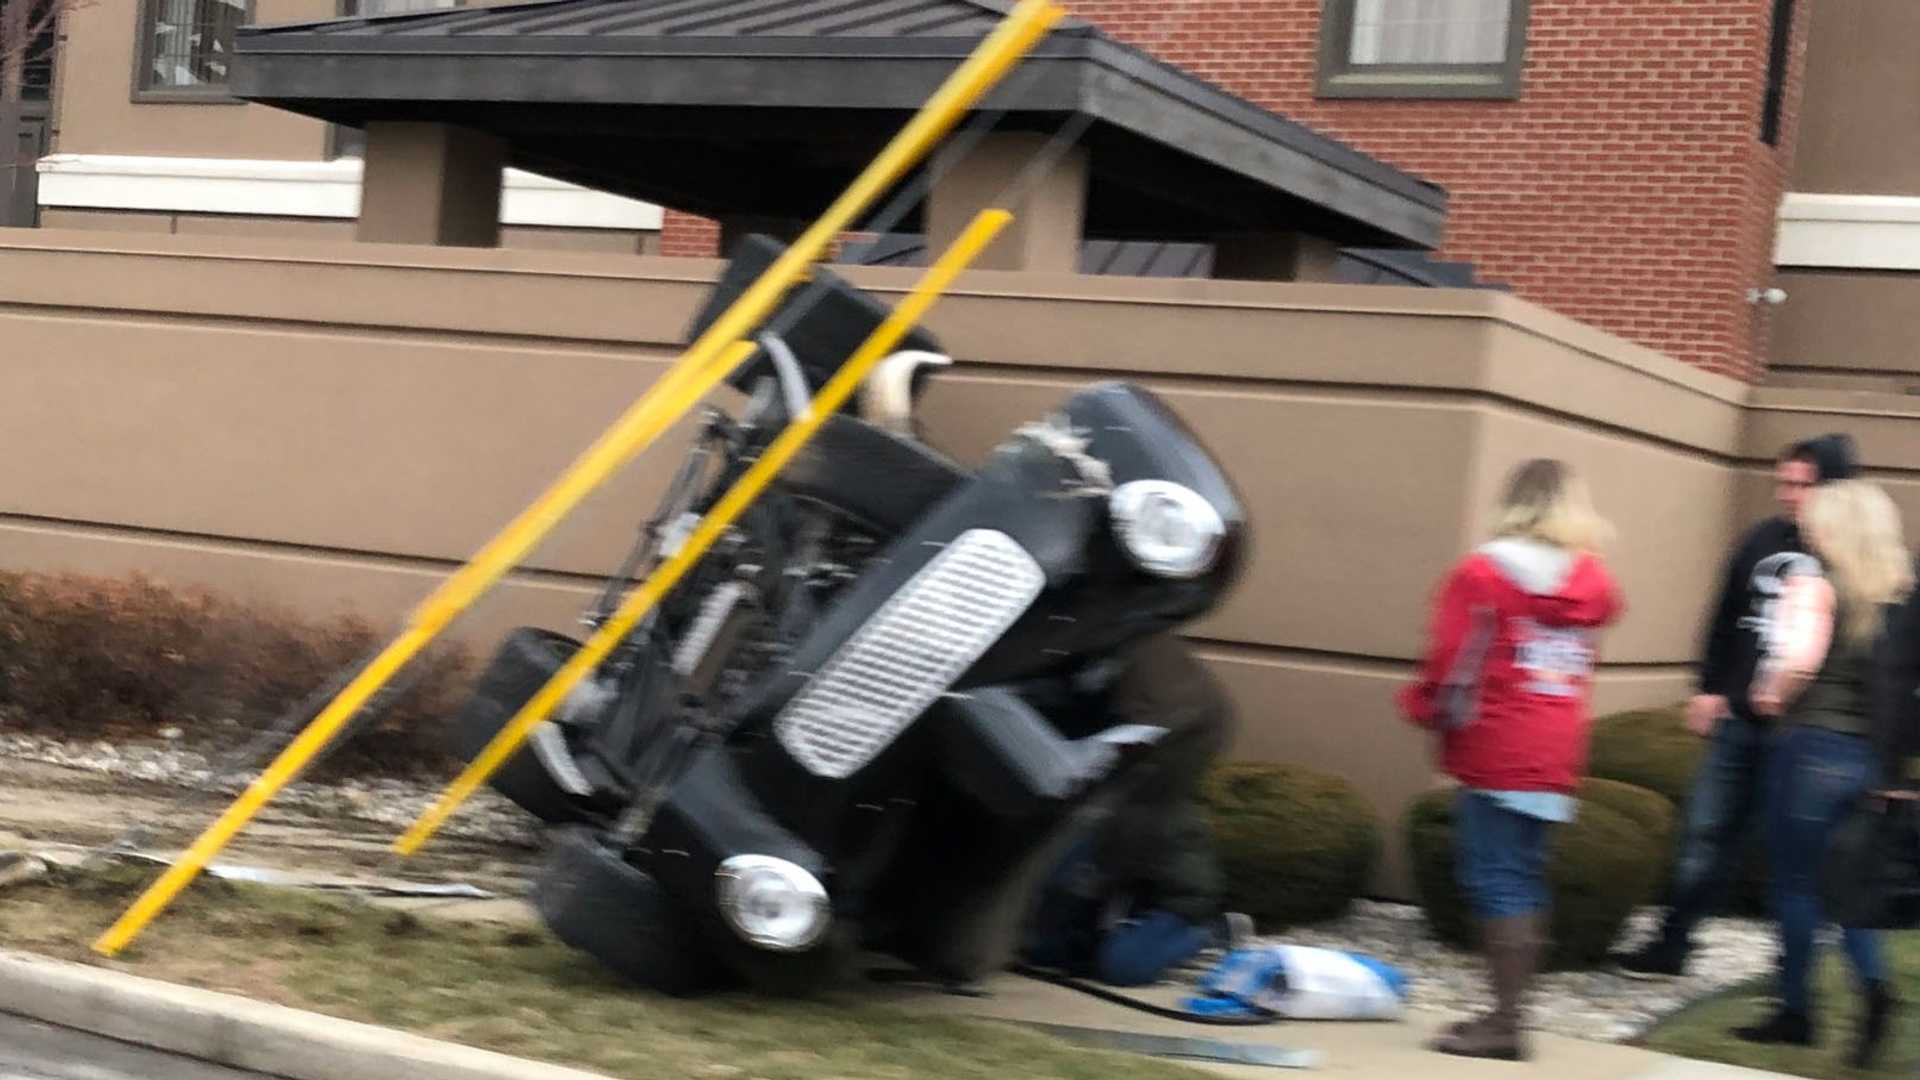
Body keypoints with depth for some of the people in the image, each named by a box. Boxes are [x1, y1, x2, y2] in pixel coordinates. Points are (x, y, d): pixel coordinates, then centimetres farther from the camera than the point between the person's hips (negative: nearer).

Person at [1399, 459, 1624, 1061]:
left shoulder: (1483, 574, -9)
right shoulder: (1591, 580, 6)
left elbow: (1452, 664, -10)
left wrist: (1424, 708, 8)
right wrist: (1588, 545, 30)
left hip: (1495, 758, -6)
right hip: (1556, 761, 6)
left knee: (1497, 881, -4)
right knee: (1526, 881, 13)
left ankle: (1505, 1023, -6)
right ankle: (1509, 1011, 18)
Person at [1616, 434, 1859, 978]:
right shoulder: (1763, 540, 6)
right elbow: (1726, 620, 15)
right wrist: (1710, 688, 9)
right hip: (1739, 719, 5)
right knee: (1706, 832, 8)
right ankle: (1671, 944, 16)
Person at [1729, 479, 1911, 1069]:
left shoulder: (1817, 582, -9)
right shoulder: (1900, 590, 7)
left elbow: (1799, 658, -23)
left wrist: (1770, 698, -6)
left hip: (1814, 743, -5)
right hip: (1875, 751, 6)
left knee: (1795, 880, 7)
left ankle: (1796, 1009, 14)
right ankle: (1873, 984, -5)